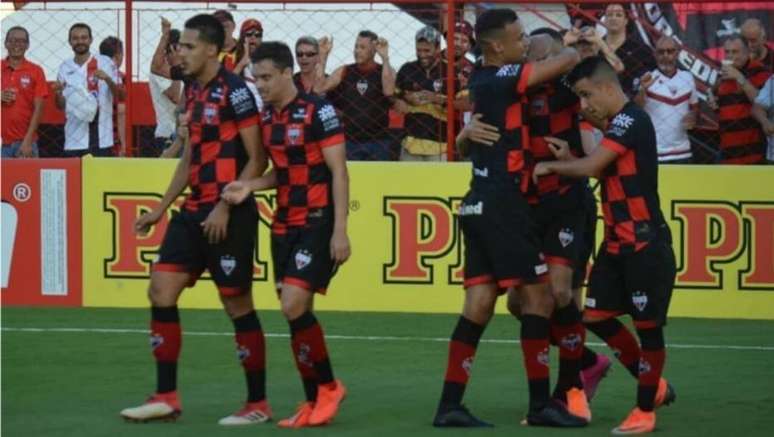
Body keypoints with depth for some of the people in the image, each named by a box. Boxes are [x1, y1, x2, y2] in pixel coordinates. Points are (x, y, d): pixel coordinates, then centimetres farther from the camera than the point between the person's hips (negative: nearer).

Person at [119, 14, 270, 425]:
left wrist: (226, 207, -19)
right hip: (194, 210, 8)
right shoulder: (192, 91, 12)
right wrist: (161, 208, 20)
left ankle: (258, 404, 8)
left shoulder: (234, 91, -12)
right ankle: (166, 397, 5)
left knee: (237, 304, -2)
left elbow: (257, 159, -14)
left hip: (228, 216, -8)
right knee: (161, 290, 1)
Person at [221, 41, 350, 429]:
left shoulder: (317, 112, -12)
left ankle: (328, 386, 0)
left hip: (318, 223, -7)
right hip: (285, 223, 8)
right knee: (295, 312, 6)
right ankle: (314, 403, 13)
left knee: (294, 305, -17)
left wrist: (340, 230, -18)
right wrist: (250, 186, 1)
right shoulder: (267, 117, 10)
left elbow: (338, 171, -13)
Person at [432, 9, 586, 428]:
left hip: (481, 204, 9)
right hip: (501, 204, -9)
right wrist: (575, 49, 10)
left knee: (479, 303, 6)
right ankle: (540, 403, -2)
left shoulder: (483, 79, 13)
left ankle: (449, 404, 3)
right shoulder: (500, 79, -13)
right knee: (538, 296, -4)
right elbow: (564, 63, -12)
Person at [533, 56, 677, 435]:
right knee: (596, 316, 8)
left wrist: (551, 166, -4)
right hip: (618, 244, 10)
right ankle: (655, 386, 22)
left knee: (648, 326, -1)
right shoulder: (617, 124, 14)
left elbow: (592, 166, -20)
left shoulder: (632, 120, -15)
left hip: (645, 245, -10)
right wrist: (568, 160, 1)